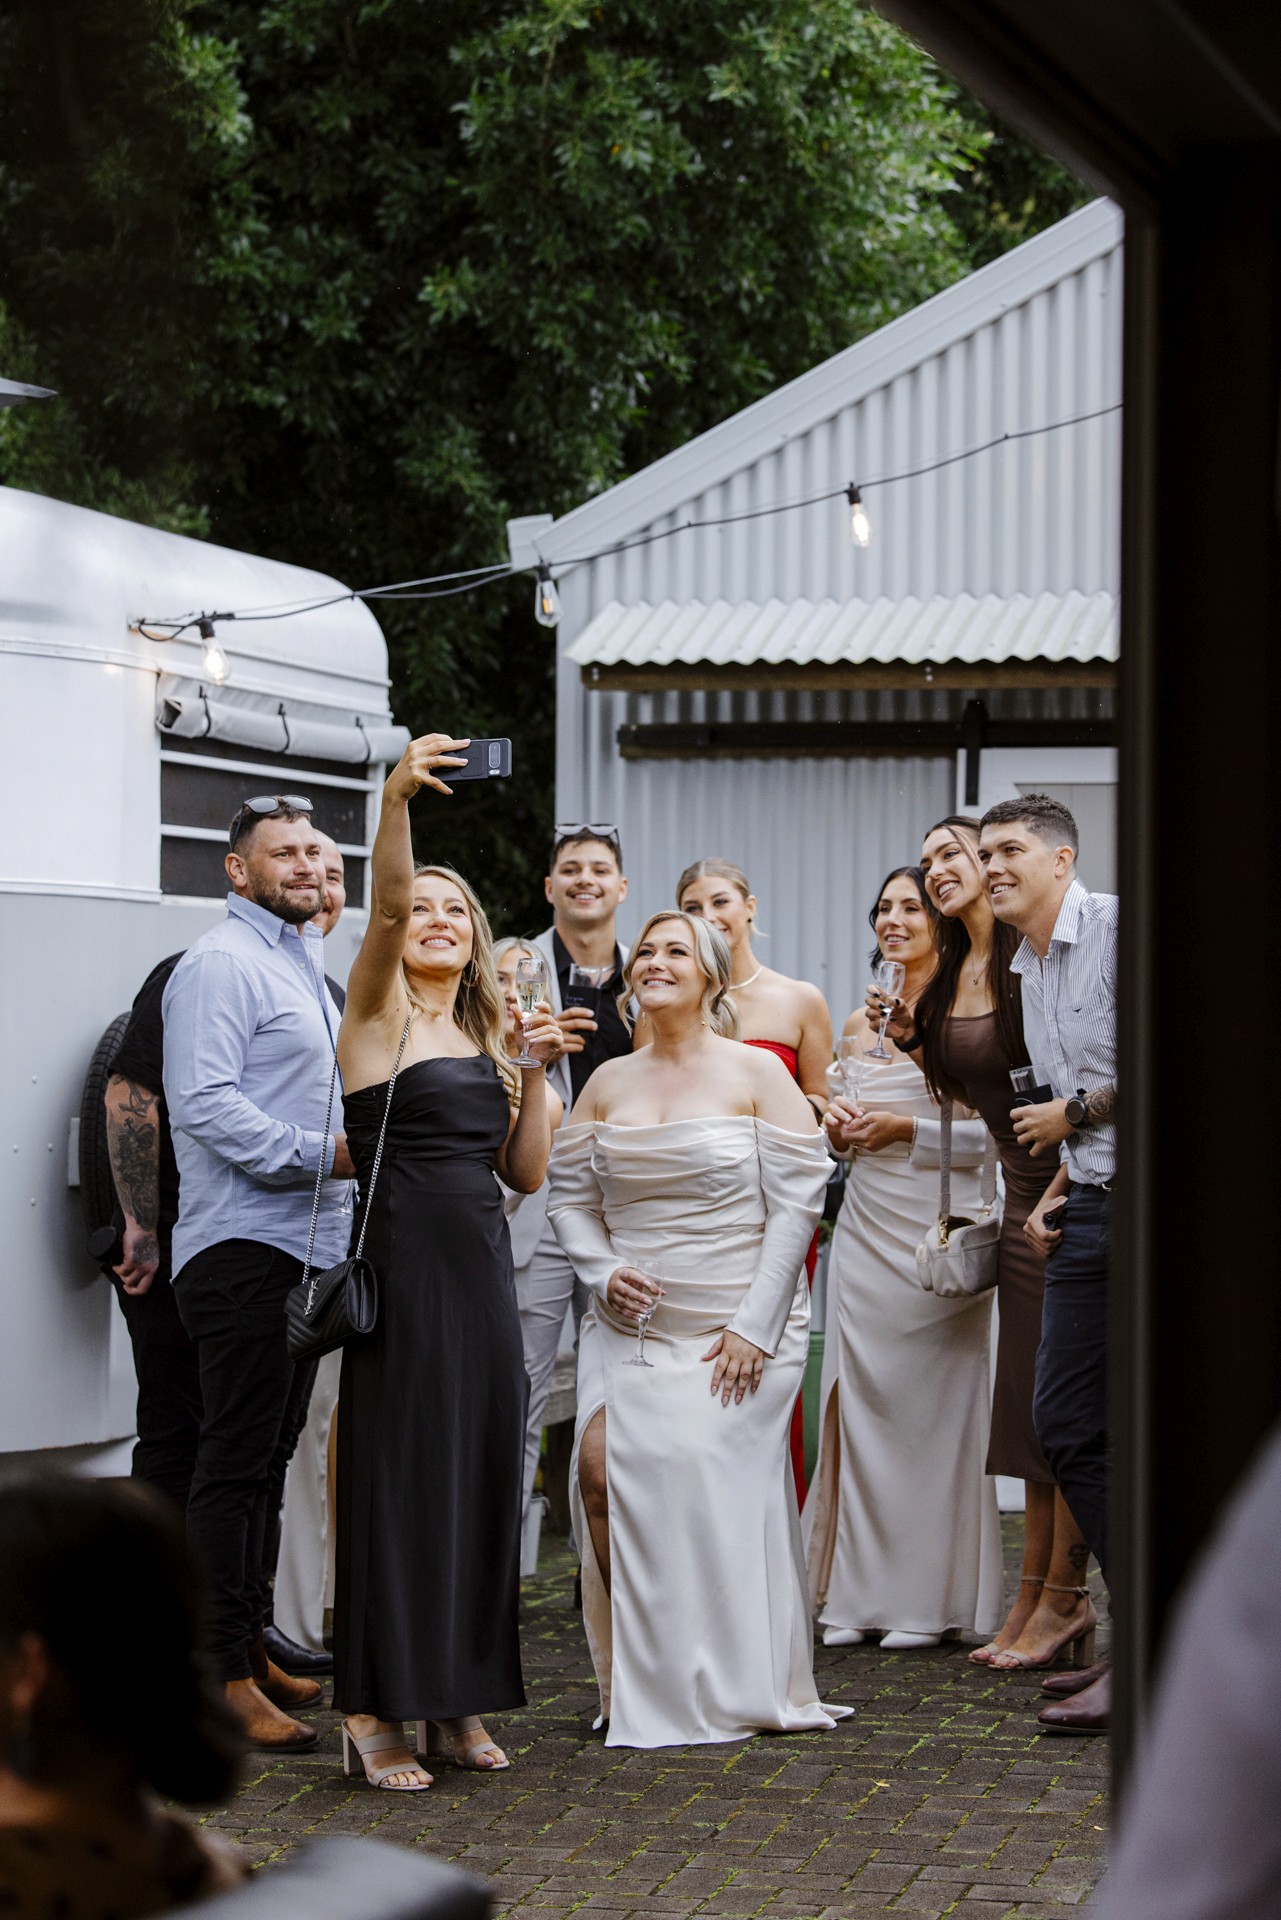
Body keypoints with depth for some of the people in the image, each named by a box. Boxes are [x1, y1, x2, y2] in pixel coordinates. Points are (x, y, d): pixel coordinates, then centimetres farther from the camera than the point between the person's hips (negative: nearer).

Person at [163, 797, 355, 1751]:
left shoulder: (302, 964, 22)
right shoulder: (221, 964, -10)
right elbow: (202, 1102, -21)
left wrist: (344, 1156, 17)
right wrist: (321, 1154, -21)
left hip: (307, 1243, 10)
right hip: (243, 1246, -10)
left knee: (268, 1458, 14)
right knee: (236, 1463, -8)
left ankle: (253, 1644, 22)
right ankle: (224, 1675, -6)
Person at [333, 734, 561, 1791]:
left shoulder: (484, 1039, 17)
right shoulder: (379, 1012, -1)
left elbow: (527, 1172, 14)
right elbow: (382, 910, -21)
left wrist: (533, 1072, 4)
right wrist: (396, 801, -36)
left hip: (483, 1269, 6)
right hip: (404, 1261, -6)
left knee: (482, 1475, 8)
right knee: (396, 1474, -5)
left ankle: (460, 1696, 17)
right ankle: (375, 1710, 1)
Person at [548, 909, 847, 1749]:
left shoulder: (757, 1073, -1)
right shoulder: (607, 1083, 12)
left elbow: (797, 1204, -5)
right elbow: (570, 1197, 15)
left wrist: (754, 1325, -11)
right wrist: (603, 1272, -6)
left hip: (738, 1325, -4)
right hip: (630, 1321, 4)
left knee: (708, 1476, -18)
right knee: (601, 1465, -17)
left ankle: (729, 1690, 0)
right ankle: (635, 1679, -1)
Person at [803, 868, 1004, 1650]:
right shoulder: (860, 1023, 14)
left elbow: (995, 1133, -8)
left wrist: (907, 1129, -14)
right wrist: (839, 1129, 3)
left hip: (938, 1226, -6)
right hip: (867, 1226, 6)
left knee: (933, 1396, -3)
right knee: (863, 1396, 4)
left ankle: (932, 1597, 4)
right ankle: (863, 1592, 10)